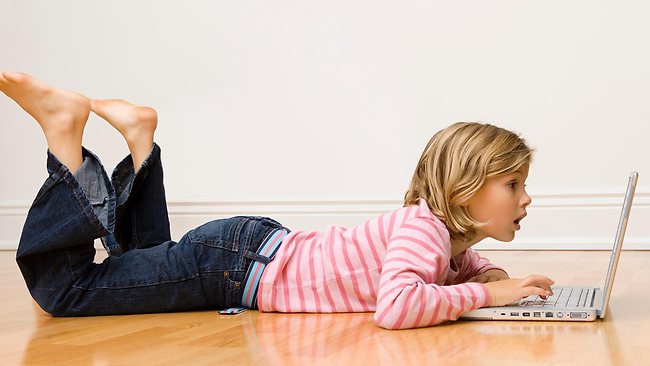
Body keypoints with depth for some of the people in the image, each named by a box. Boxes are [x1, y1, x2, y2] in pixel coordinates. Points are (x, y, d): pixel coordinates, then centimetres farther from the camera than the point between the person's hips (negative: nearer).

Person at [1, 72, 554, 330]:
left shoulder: (447, 234, 4)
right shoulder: (425, 225, -24)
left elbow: (463, 264, 27)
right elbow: (395, 307, -43)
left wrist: (488, 273, 3)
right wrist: (488, 293, -30)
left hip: (260, 251, 9)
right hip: (232, 261, -9)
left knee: (148, 265, 33)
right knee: (63, 289, -2)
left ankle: (141, 139, 26)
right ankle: (66, 127, 0)